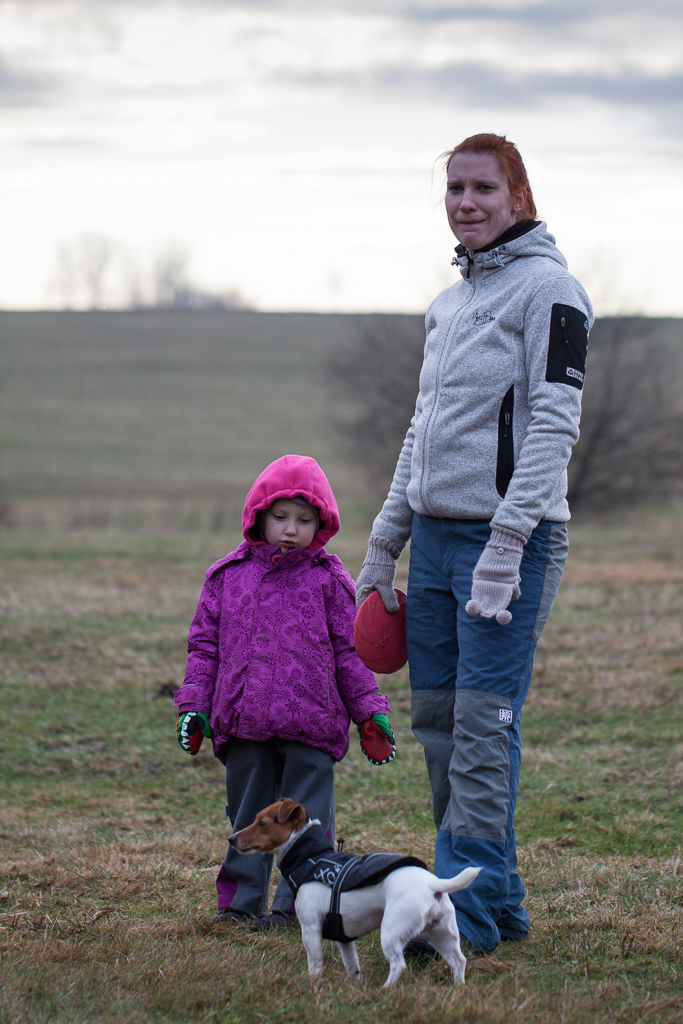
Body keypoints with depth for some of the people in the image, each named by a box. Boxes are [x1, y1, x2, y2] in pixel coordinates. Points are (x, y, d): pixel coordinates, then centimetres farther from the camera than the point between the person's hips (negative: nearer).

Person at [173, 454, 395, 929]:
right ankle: (241, 901, 18)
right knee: (248, 814, 11)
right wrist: (194, 706, 4)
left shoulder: (328, 579, 4)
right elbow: (204, 644, 11)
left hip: (310, 727, -2)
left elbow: (350, 651, 7)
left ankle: (296, 903, 7)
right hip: (244, 726, 2)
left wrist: (370, 713, 3)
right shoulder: (228, 576, 8)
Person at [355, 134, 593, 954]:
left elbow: (554, 424, -15)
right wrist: (383, 546, 20)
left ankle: (469, 907, -9)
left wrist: (506, 543, -22)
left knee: (484, 724, -10)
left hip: (509, 536, -8)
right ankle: (499, 899, 14)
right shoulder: (449, 302, 18)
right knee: (437, 722, 7)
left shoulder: (547, 287, -7)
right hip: (435, 536, 8)